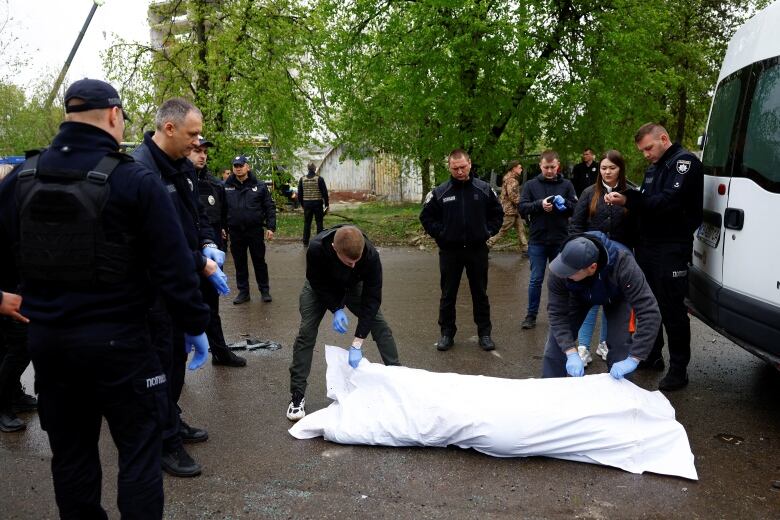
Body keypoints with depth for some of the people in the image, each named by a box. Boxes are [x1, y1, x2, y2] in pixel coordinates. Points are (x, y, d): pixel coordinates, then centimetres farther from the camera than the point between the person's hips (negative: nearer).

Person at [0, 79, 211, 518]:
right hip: (118, 341, -5)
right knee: (139, 450, 8)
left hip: (46, 339, 6)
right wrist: (195, 326, -4)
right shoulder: (136, 181, -14)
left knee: (70, 450, 19)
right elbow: (174, 267, -15)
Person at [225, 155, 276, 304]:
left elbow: (270, 207, 1)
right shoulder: (226, 187, 3)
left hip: (255, 230, -2)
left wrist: (271, 227, -6)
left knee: (259, 261, 7)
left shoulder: (259, 186, 0)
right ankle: (243, 292, 20)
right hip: (235, 232, 2)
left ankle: (264, 290, 18)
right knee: (239, 263, 9)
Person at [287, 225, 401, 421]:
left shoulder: (371, 255, -38)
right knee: (306, 332, -13)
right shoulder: (316, 248, -41)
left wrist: (357, 343, -33)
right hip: (321, 287, -1)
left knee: (380, 325, -7)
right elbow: (317, 282, -21)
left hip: (352, 286, 1)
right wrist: (336, 309, -30)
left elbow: (372, 298, -32)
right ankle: (297, 395, -3)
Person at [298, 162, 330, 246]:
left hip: (307, 204, 3)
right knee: (319, 222, 5)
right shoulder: (319, 179, -8)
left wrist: (302, 204, 19)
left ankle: (305, 242, 11)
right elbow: (324, 192, -7)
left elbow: (299, 194, 9)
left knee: (307, 223, 9)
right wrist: (326, 204, 0)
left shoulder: (302, 179, 4)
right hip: (317, 204, -3)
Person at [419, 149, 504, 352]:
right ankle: (447, 332, 21)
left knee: (480, 293, 10)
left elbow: (497, 213, 9)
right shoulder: (440, 192, -4)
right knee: (448, 294, 9)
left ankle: (484, 332, 22)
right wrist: (440, 234, -4)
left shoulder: (484, 189, -2)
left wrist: (488, 231, 0)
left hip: (477, 250, 0)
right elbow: (426, 216, 4)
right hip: (450, 251, 0)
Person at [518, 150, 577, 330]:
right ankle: (531, 315, 15)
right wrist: (540, 204, -20)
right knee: (536, 280, 4)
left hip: (560, 240, 1)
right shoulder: (531, 185, 3)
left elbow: (576, 208, 0)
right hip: (537, 240, -1)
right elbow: (522, 208, -5)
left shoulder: (566, 184, 4)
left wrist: (564, 203, -19)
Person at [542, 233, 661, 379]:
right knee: (558, 341, -7)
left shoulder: (622, 264, -45)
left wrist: (633, 359, -49)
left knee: (620, 345, -15)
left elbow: (649, 312, -45)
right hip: (579, 295, 1)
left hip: (616, 297, -1)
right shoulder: (560, 270, -38)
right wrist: (571, 353, -41)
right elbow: (556, 313, -30)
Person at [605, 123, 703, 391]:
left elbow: (669, 201, -20)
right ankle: (653, 356, 28)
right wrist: (623, 198, -3)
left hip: (671, 250, -8)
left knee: (672, 309, -4)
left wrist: (629, 201, -23)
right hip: (647, 246, 8)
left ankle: (679, 369, 6)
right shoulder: (653, 168, 20)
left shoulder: (684, 161, -8)